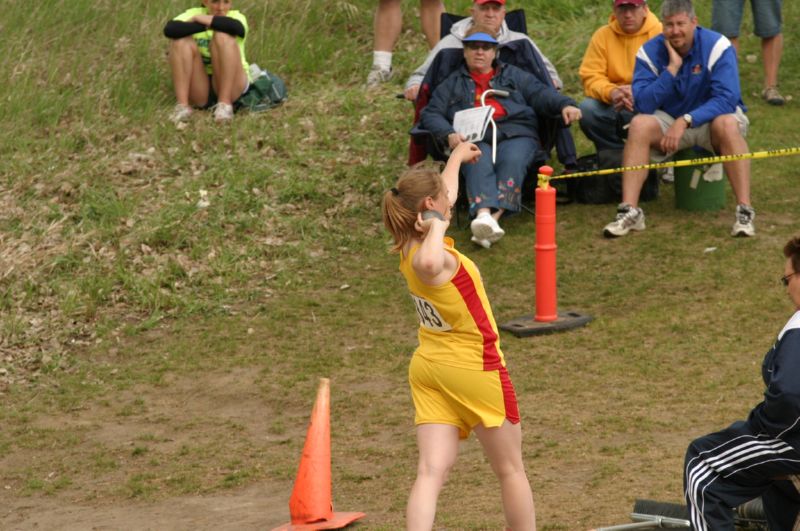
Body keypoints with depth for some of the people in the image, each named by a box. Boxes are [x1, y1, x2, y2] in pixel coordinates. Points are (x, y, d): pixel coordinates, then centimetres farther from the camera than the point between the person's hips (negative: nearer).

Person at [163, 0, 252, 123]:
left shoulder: (236, 16, -6)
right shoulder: (193, 14, -2)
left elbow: (237, 28, -33)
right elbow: (169, 30, -24)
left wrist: (200, 19, -22)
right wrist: (207, 25, -27)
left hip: (231, 86, -2)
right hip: (199, 90, 2)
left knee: (223, 36, -24)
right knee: (182, 40, -19)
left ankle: (225, 103, -23)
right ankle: (182, 105, -23)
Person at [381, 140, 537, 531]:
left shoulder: (410, 244, -1)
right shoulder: (432, 254, -27)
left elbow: (445, 195, 20)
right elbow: (428, 264, -55)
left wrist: (457, 157, 37)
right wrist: (438, 226, -36)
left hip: (429, 367, 7)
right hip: (475, 369, -7)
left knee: (431, 471, -3)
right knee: (510, 470, 12)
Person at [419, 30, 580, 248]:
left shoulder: (514, 75, 29)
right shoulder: (452, 84, 29)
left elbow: (540, 93, 14)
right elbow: (431, 114, 17)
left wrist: (565, 105, -9)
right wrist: (449, 134, -6)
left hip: (516, 134, 0)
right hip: (474, 139, 0)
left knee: (512, 161, -35)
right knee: (479, 165, -36)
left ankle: (495, 216, -53)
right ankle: (483, 215, -61)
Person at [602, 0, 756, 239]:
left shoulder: (717, 46, -17)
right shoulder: (650, 52, -9)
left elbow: (727, 98, -26)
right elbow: (642, 105, -18)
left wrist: (686, 120, -36)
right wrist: (671, 68, -26)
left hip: (711, 118, -2)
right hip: (669, 121, 2)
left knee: (728, 124, -36)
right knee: (639, 124, -27)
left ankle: (745, 212, -37)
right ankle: (629, 211, -31)